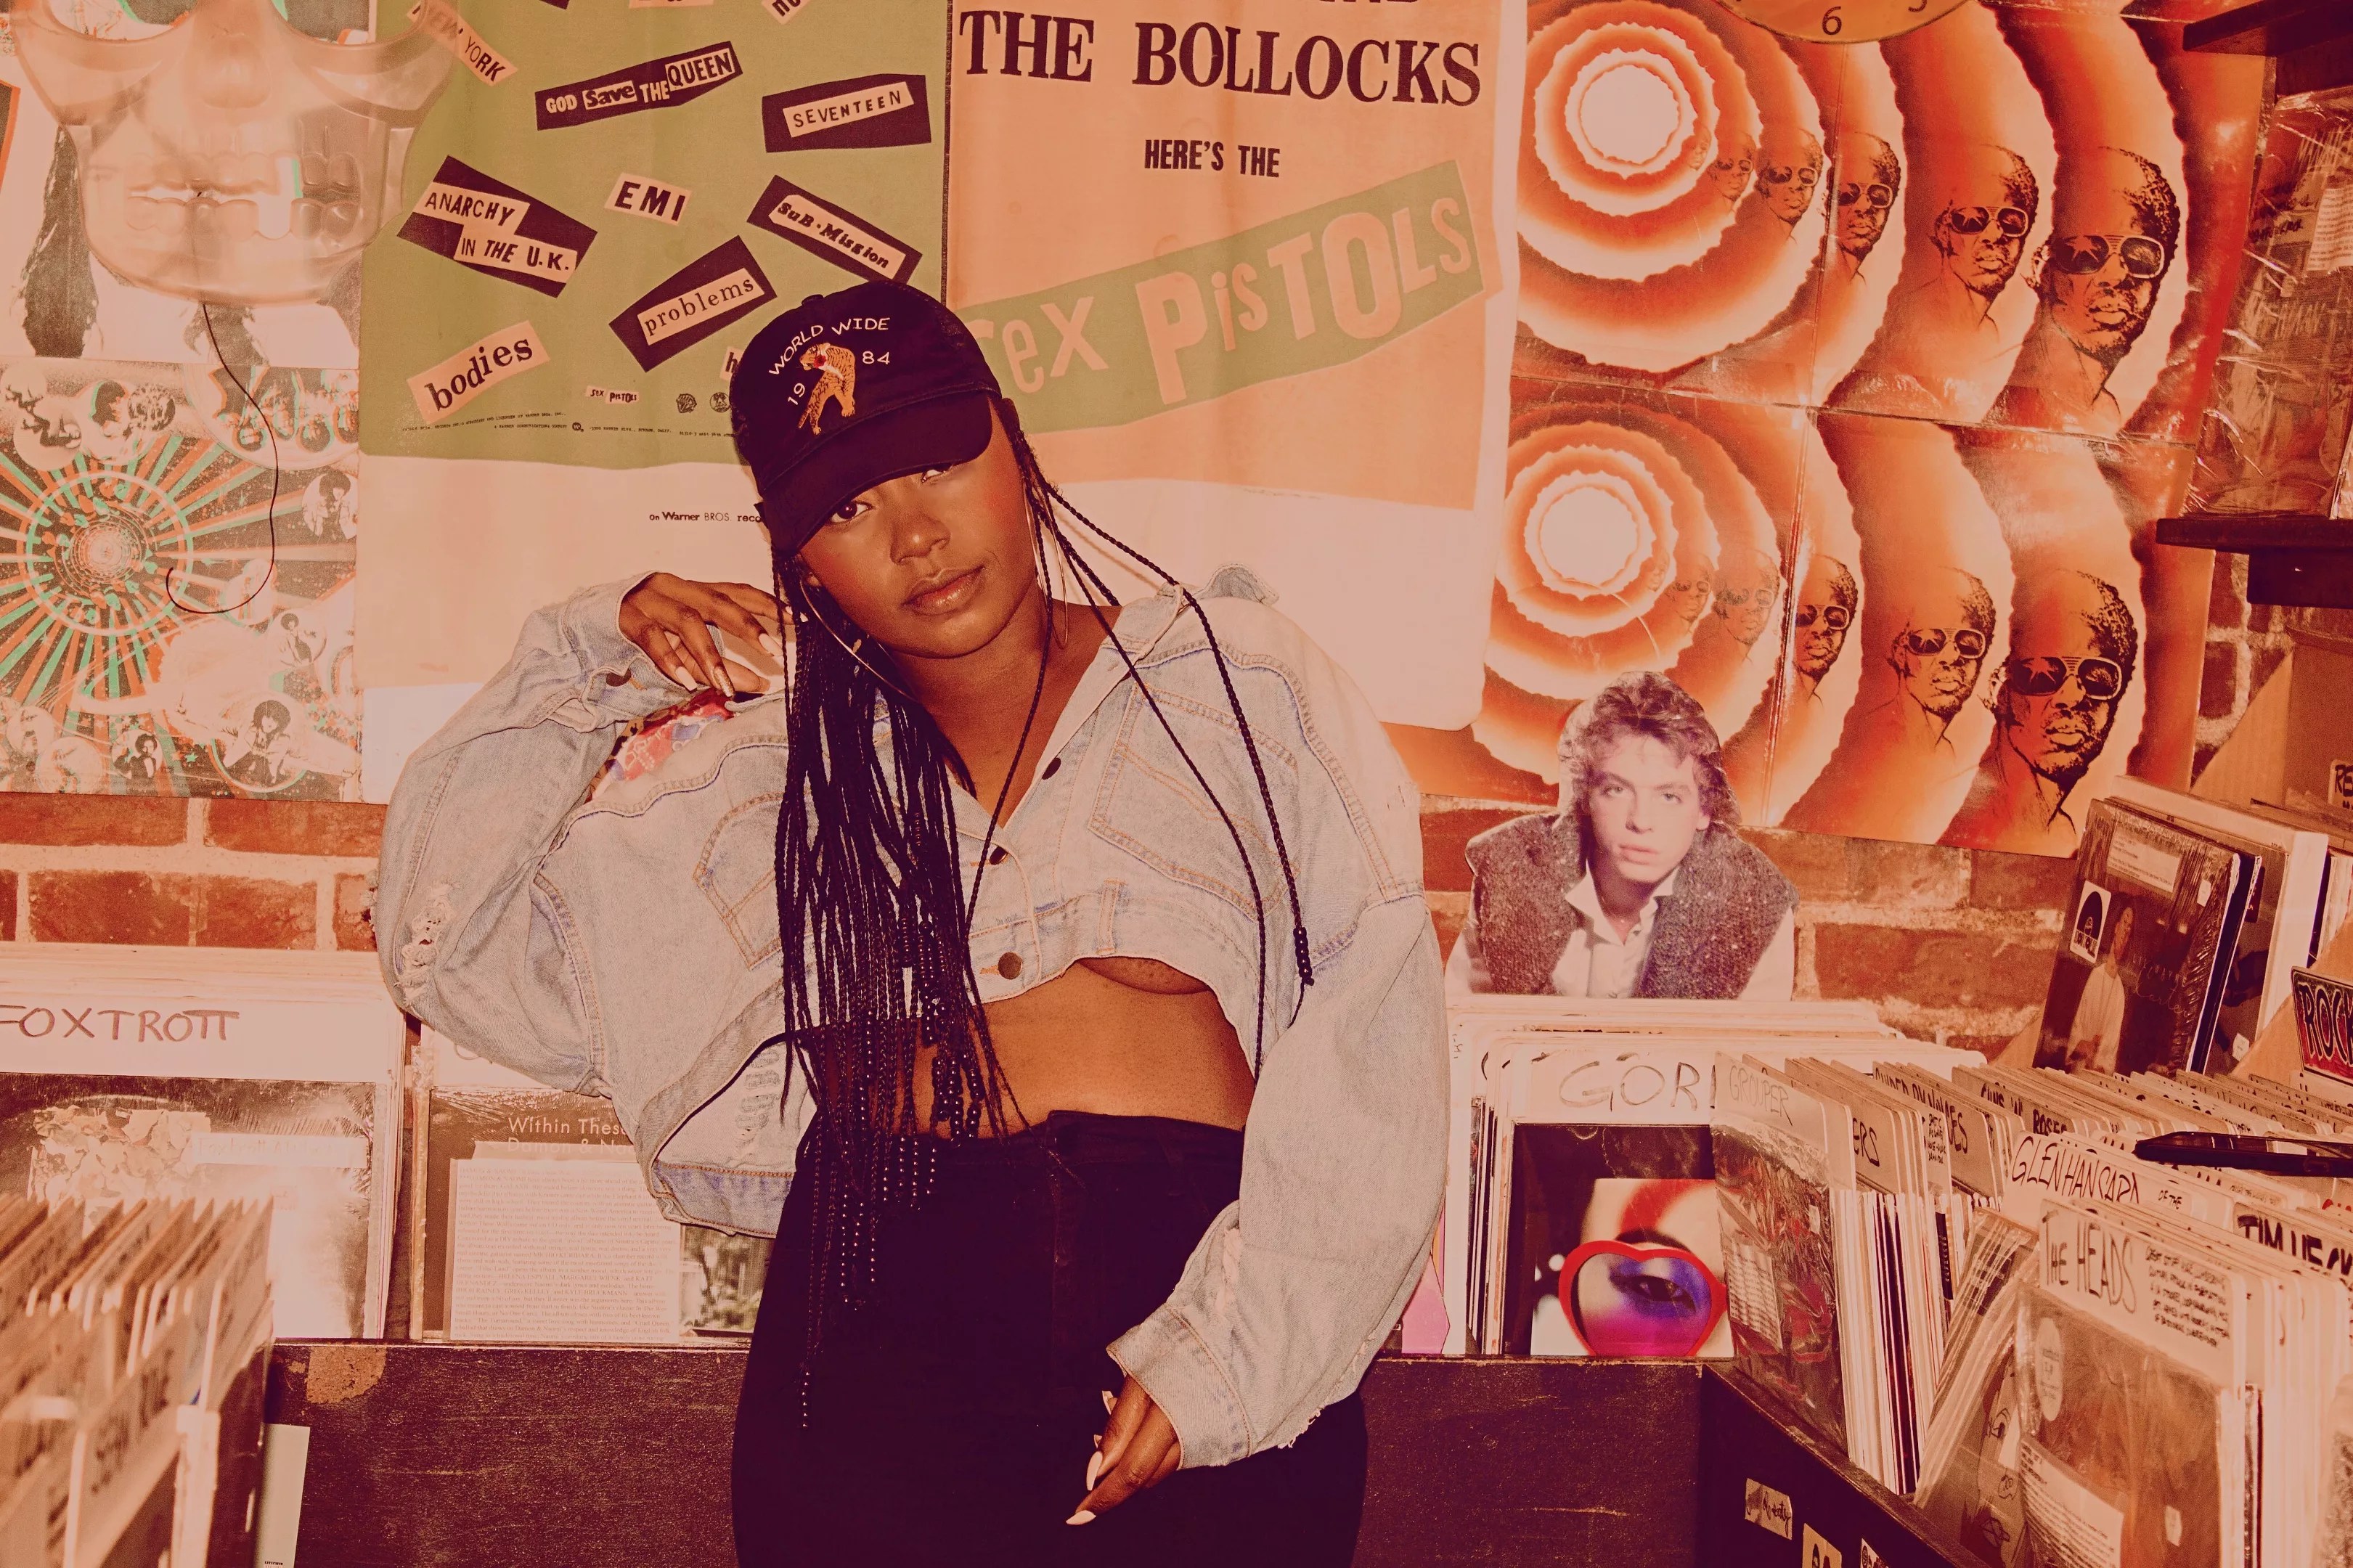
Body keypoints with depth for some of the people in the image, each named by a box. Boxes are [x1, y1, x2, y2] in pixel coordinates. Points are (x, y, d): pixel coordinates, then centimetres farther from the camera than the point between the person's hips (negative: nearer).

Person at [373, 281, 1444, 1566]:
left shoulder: (1236, 679, 7)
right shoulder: (779, 781, 14)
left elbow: (1369, 1040, -3)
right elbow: (453, 944, 14)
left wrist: (1226, 1346, -14)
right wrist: (584, 675, 7)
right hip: (882, 1338, 2)